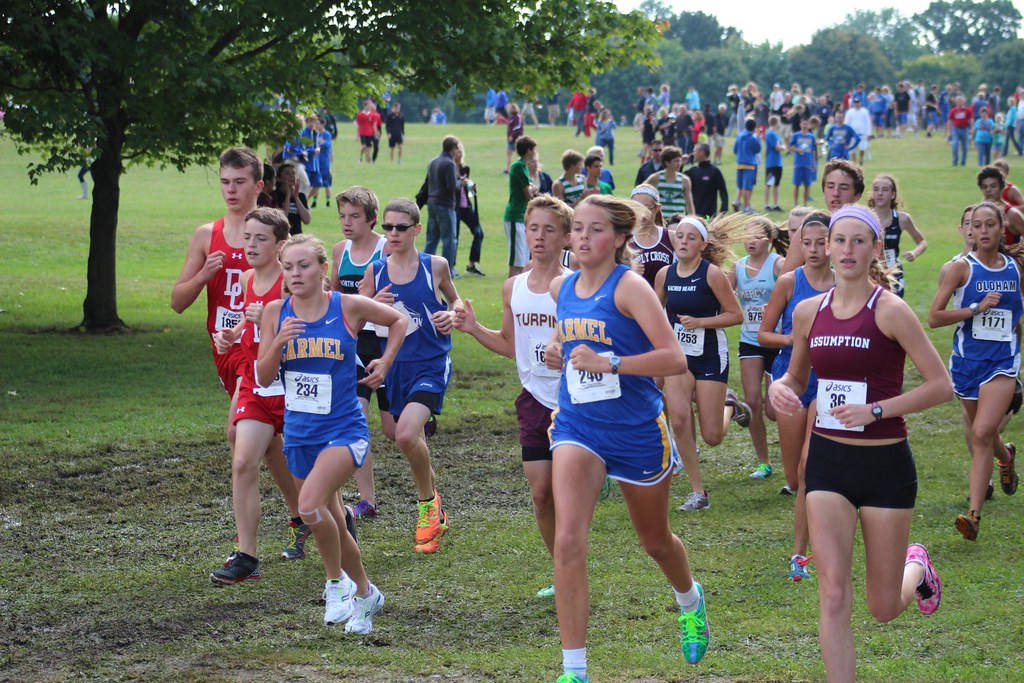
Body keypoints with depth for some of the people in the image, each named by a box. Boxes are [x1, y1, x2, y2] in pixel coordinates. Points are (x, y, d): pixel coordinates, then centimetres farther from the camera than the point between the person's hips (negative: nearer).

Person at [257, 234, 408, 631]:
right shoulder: (276, 313, -1)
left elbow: (398, 321, 11)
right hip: (299, 434, 5)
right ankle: (364, 593, 35)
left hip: (344, 430, -4)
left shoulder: (349, 307, -8)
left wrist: (385, 362, 1)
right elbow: (263, 378, -1)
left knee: (310, 504, -27)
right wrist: (278, 343, -18)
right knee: (331, 522, 13)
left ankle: (337, 581, -5)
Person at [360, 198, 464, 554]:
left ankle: (428, 500, -1)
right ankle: (434, 513, 34)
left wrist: (452, 314, -9)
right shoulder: (375, 271, 2)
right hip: (396, 367, 4)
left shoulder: (435, 266, -4)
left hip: (431, 365, -4)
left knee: (406, 434, -24)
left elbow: (455, 299, 14)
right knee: (413, 443, 13)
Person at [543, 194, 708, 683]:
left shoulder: (629, 287, -15)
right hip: (577, 427, 3)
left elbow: (674, 359, -23)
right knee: (567, 542, -17)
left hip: (637, 431, -3)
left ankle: (690, 601, 55)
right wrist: (557, 352, 2)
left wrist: (606, 362, -31)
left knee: (655, 540, 19)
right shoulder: (561, 288, 2)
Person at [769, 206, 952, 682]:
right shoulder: (808, 312, 3)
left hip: (885, 464, -3)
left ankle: (916, 567, 42)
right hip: (827, 460, 3)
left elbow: (941, 385, -12)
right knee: (833, 596, -9)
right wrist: (780, 389, -4)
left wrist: (876, 410, -21)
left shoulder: (890, 310, -11)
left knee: (883, 608, 8)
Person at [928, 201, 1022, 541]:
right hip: (967, 359, 1)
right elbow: (934, 317, -12)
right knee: (979, 433, 18)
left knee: (982, 433, -16)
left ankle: (974, 514, -17)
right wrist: (977, 308, -17)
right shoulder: (962, 268, -6)